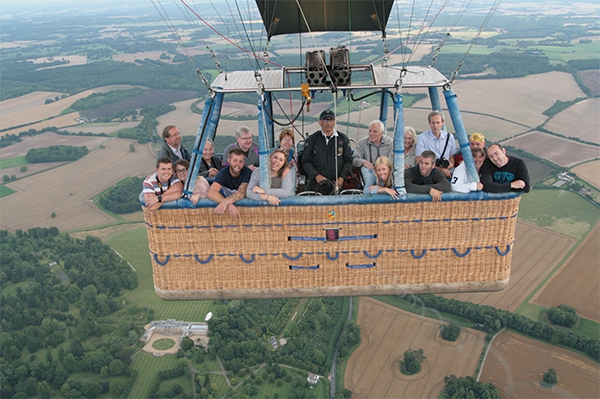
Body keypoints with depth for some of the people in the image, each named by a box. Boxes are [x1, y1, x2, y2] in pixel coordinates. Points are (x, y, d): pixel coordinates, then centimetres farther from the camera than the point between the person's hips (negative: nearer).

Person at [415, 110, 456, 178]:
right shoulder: (422, 138, -5)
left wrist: (450, 164, -7)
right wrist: (440, 169, -11)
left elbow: (452, 157, 18)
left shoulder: (449, 137, 9)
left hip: (446, 174, 3)